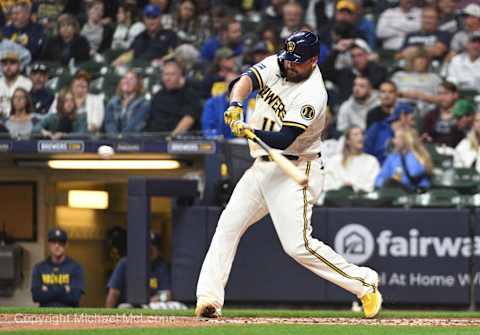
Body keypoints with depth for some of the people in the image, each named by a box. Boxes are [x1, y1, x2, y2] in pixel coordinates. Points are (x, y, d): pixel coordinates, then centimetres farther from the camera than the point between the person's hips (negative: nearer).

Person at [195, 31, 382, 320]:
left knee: (298, 246, -15)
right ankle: (209, 299, 1)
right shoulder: (276, 65, 2)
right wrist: (236, 105, -36)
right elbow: (247, 80, -14)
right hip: (262, 166, 8)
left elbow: (284, 139, -28)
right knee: (228, 226, 1)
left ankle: (363, 282, -2)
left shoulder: (312, 95, -20)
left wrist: (250, 132, -45)